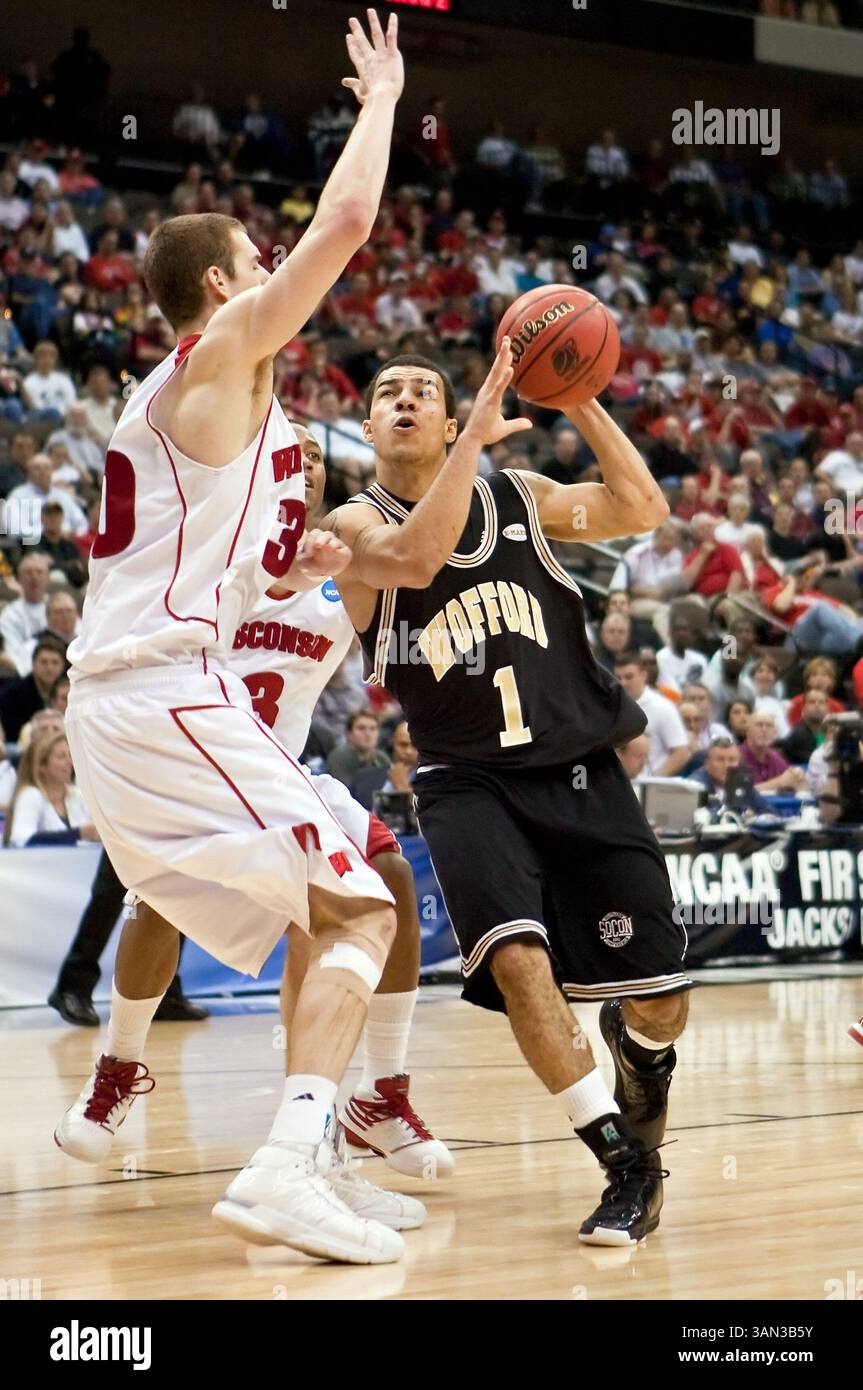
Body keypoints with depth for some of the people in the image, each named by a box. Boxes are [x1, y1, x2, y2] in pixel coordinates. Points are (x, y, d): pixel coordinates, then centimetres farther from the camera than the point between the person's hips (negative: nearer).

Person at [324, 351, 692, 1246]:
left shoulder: (517, 496, 7)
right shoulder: (355, 525, -3)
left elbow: (643, 510, 0)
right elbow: (417, 558, -25)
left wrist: (579, 400, -4)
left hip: (581, 770, 3)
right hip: (469, 781, -2)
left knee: (661, 1000, 2)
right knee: (518, 959, -28)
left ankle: (635, 1046, 42)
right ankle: (629, 1167, -15)